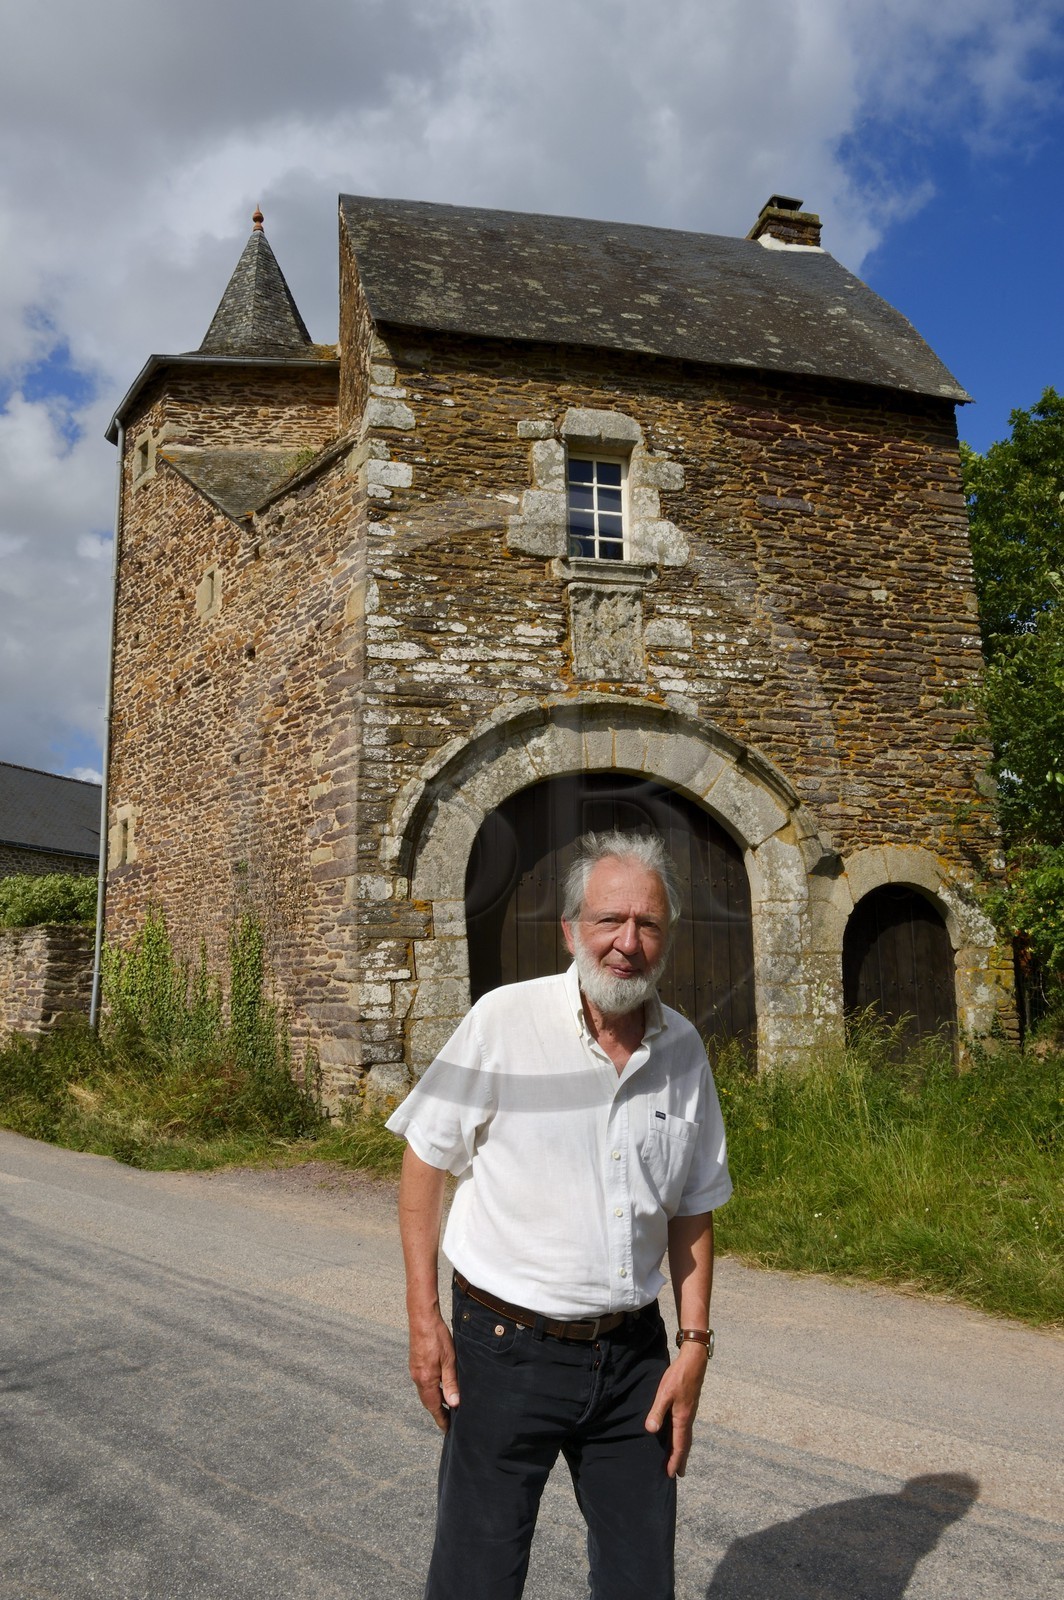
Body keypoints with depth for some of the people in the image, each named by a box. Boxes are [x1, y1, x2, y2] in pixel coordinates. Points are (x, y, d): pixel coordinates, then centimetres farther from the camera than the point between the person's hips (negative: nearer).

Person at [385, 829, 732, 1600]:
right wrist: (423, 1317, -7)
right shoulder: (503, 1020, -14)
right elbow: (425, 1159, -6)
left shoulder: (684, 1050, -1)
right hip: (506, 1348, -3)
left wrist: (694, 1345, 3)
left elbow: (694, 1210, 8)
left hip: (633, 1355, 4)